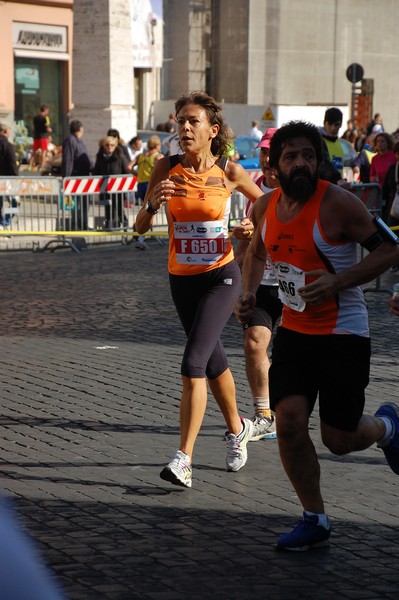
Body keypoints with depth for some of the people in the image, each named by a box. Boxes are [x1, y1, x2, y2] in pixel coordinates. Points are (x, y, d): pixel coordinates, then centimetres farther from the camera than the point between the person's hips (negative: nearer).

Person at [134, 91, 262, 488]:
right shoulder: (166, 169, -4)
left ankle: (183, 460, -17)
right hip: (182, 279, 4)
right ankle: (237, 429, 43)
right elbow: (140, 227, -4)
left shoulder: (230, 172, -9)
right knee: (213, 362, 19)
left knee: (193, 363, -17)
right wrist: (154, 203, -24)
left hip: (220, 276, -4)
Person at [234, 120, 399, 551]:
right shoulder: (265, 207, 1)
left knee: (338, 440, 0)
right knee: (289, 423, -9)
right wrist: (249, 293, 5)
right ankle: (315, 521, 9)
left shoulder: (337, 203, -18)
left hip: (343, 334, -5)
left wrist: (337, 282, -25)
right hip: (294, 330, 5)